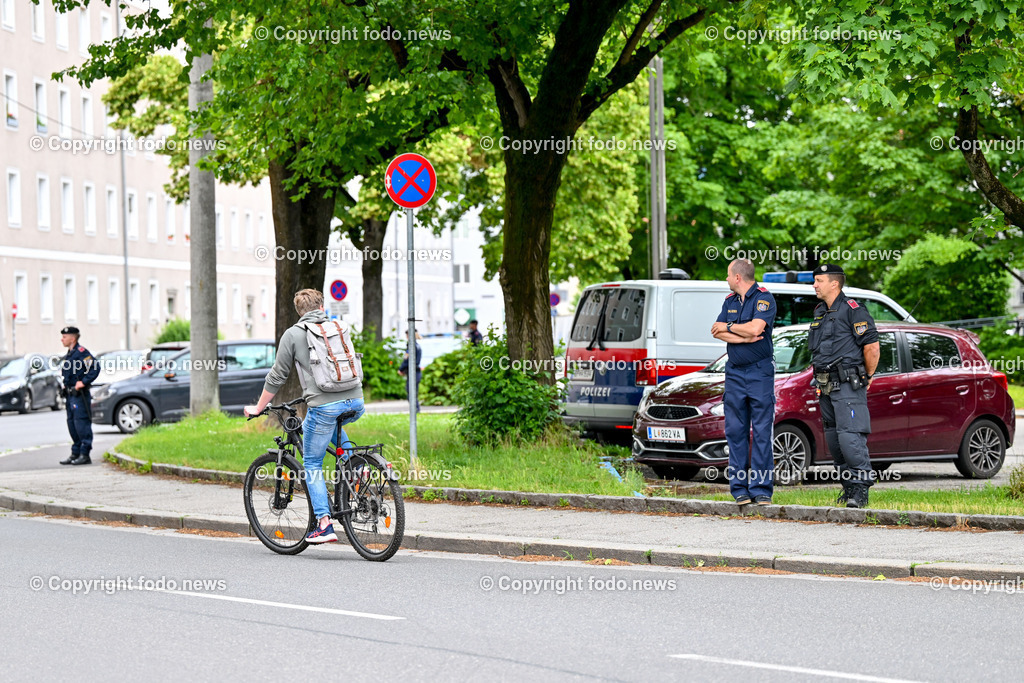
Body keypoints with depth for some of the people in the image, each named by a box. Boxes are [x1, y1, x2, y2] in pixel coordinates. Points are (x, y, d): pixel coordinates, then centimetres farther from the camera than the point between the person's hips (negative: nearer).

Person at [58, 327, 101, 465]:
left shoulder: (81, 352, -12)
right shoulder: (68, 355, 18)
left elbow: (95, 367, -21)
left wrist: (83, 382, -22)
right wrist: (66, 387, 18)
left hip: (80, 395, -10)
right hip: (70, 395, 10)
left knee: (82, 425, -9)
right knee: (72, 425, 12)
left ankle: (85, 455, -7)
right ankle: (75, 454, 18)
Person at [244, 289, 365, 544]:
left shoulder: (293, 334, 5)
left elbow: (277, 376, 9)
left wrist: (258, 408, 21)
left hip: (324, 406, -5)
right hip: (355, 403, 5)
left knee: (312, 465, 9)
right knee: (333, 426, 39)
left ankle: (324, 523, -2)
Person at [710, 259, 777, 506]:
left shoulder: (764, 298, -6)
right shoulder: (730, 301, 14)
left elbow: (755, 328, -20)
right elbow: (717, 332, 4)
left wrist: (728, 327, -4)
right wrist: (744, 338, -11)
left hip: (760, 372, -6)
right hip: (735, 372, 6)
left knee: (762, 432, -5)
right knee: (735, 431, 3)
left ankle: (761, 488, -4)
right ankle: (740, 487, 7)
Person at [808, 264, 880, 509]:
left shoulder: (852, 310, -11)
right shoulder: (820, 312, 16)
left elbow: (872, 346, -13)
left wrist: (867, 377, -4)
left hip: (848, 387, -9)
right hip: (826, 387, 9)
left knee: (850, 437, -15)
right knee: (833, 440, 10)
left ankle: (861, 489, -12)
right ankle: (849, 487, 18)